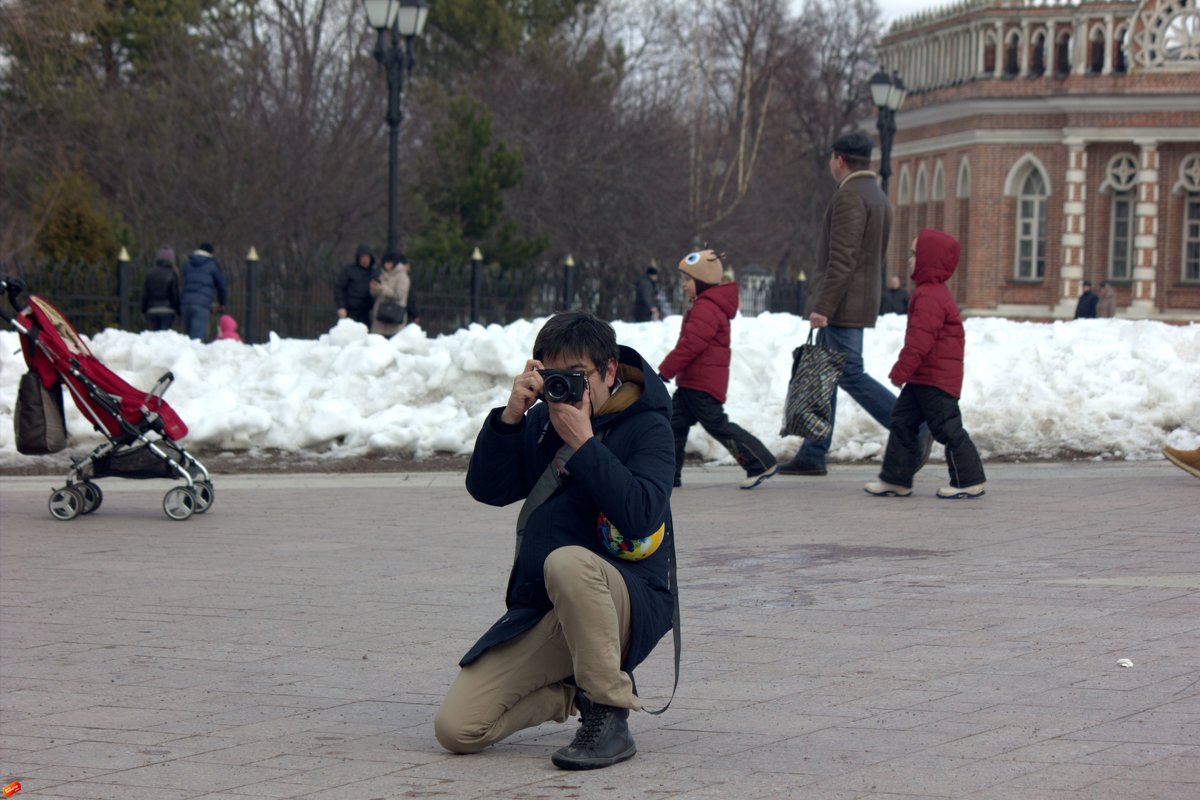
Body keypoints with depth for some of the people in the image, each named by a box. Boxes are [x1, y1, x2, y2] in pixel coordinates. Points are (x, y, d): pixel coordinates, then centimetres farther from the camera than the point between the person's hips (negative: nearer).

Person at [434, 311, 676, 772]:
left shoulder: (647, 427, -4)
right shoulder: (543, 420, 11)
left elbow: (640, 516, -20)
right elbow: (486, 488, 3)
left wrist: (583, 443, -21)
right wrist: (510, 416, -9)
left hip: (629, 603, -5)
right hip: (538, 613, 5)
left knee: (566, 562, -41)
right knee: (456, 729, -12)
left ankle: (610, 714, -24)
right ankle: (574, 693, 15)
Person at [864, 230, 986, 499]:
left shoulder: (929, 297, -20)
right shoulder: (936, 293, 16)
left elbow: (920, 338, -25)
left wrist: (901, 370, -21)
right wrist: (905, 370, 25)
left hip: (936, 379, -11)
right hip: (924, 378, 11)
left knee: (947, 427, -4)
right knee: (903, 422, 11)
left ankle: (970, 481, 4)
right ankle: (896, 479, 13)